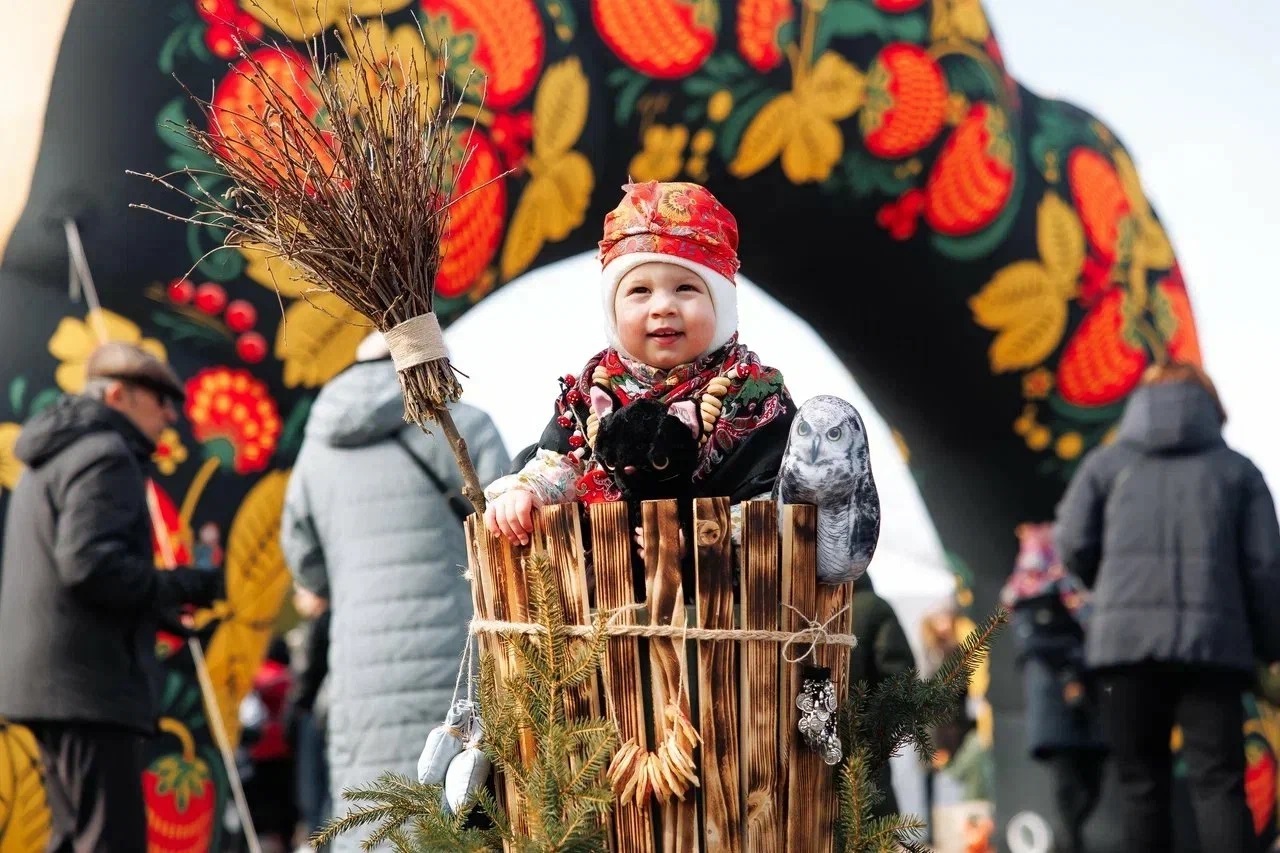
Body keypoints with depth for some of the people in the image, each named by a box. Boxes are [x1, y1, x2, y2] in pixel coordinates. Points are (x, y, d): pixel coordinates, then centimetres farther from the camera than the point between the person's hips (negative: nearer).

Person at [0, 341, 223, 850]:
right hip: (87, 680, -10)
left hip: (49, 681, 10)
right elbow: (91, 564, -23)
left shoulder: (53, 459, 23)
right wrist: (177, 586, -10)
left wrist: (152, 603, 16)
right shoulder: (105, 456, -10)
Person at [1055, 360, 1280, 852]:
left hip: (1128, 639, 0)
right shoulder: (1238, 470, 13)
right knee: (1218, 783, -1)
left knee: (1142, 783, 6)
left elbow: (1073, 548, 4)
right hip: (1214, 642, 0)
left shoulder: (1106, 464, 13)